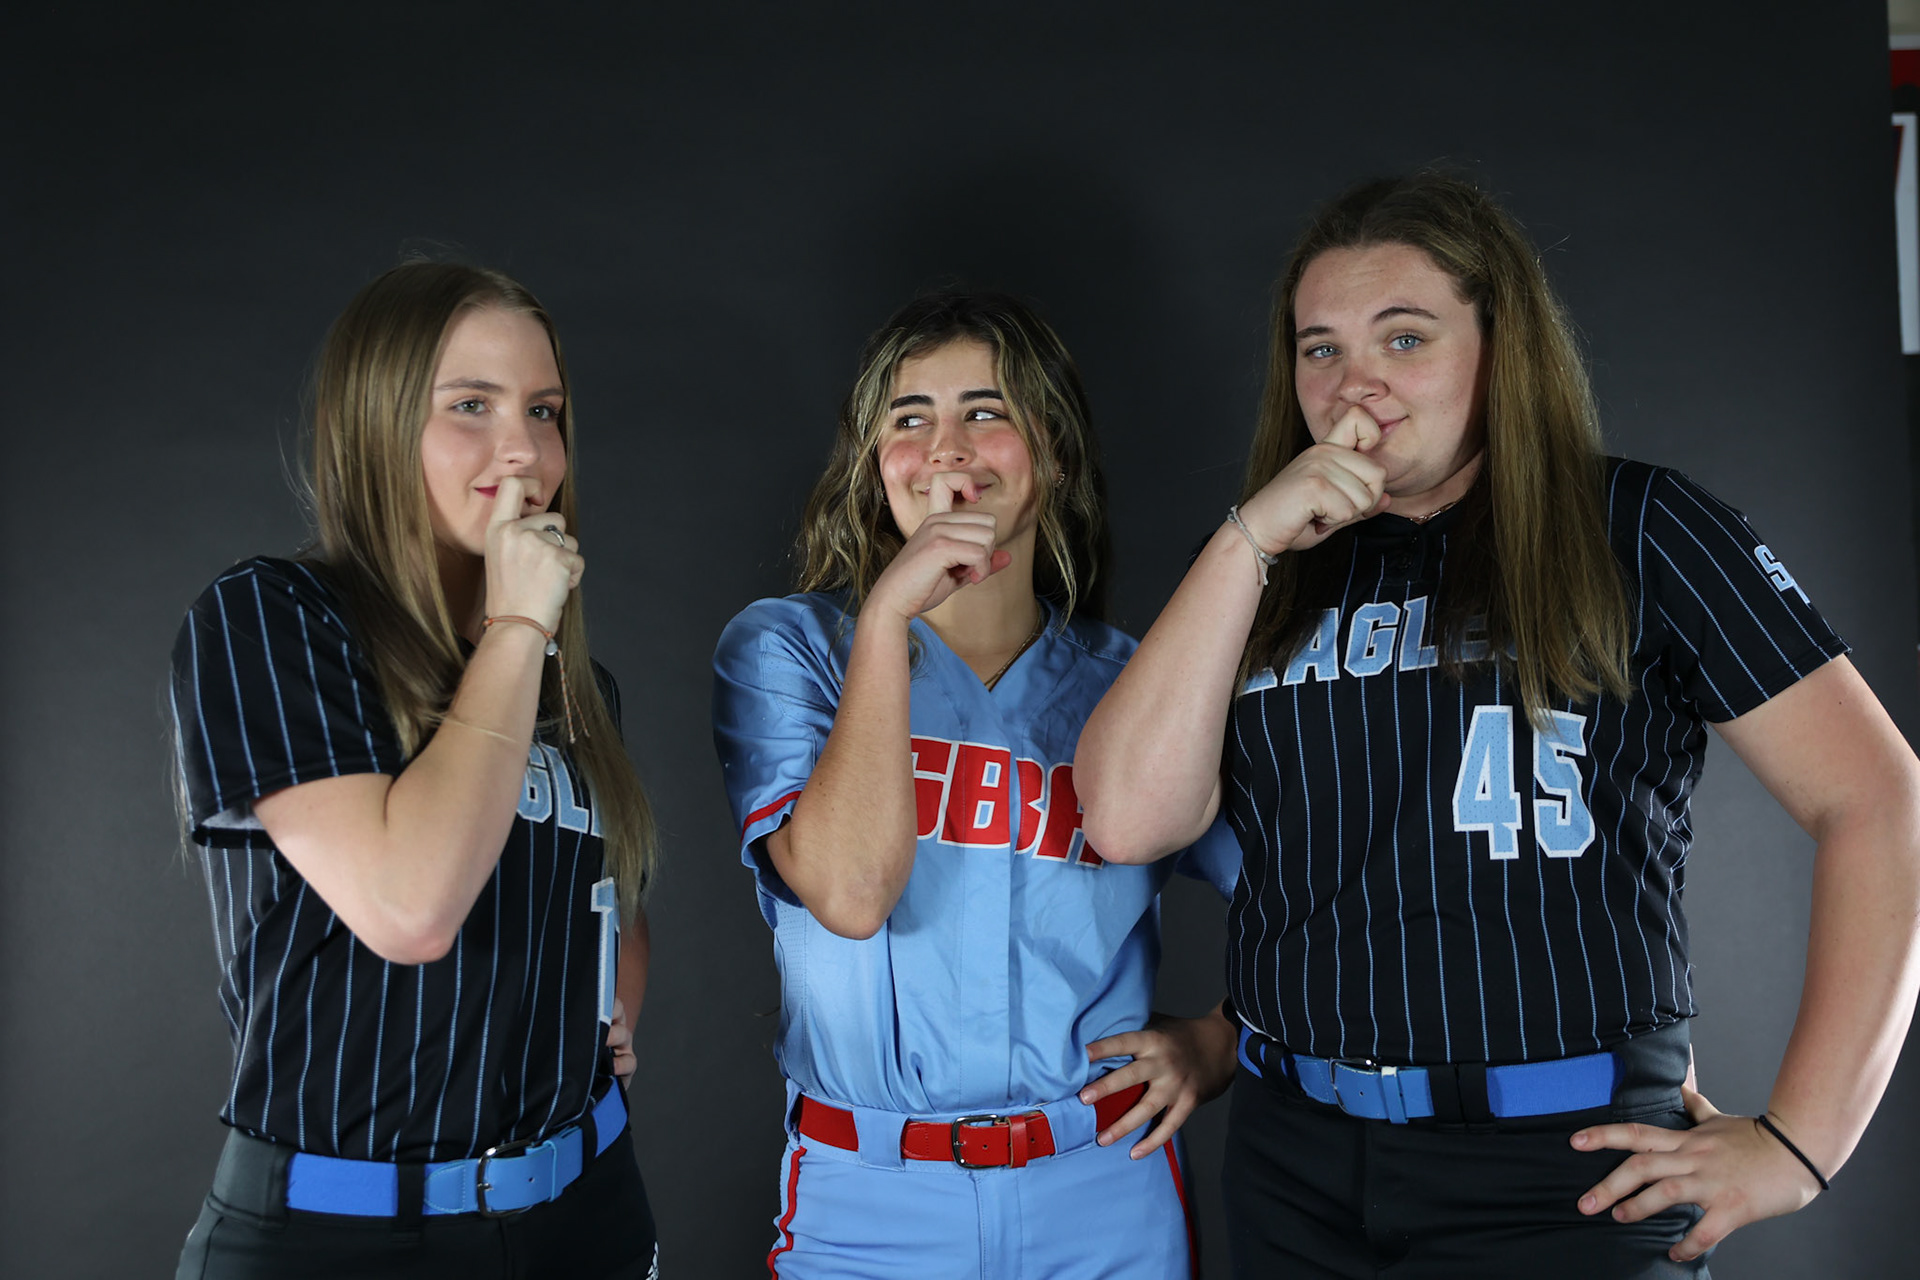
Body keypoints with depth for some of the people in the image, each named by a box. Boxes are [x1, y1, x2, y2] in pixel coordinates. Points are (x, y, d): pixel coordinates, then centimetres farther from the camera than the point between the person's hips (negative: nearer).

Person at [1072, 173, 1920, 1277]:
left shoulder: (1637, 529, -1)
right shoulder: (1274, 580, 9)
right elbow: (1129, 821, -5)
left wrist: (1800, 1141, -9)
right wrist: (1250, 541, -9)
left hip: (1566, 1172, -3)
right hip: (1295, 1162, 4)